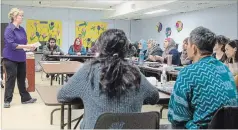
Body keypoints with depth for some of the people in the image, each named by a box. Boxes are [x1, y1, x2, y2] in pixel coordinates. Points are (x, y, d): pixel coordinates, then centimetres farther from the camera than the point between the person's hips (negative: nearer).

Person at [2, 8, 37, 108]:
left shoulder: (22, 29, 8)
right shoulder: (9, 29, -14)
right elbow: (12, 45, -22)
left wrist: (30, 47, -7)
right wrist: (27, 46, -26)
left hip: (21, 58, 7)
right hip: (11, 58, -7)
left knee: (22, 79, 13)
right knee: (11, 79, 0)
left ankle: (25, 98, 22)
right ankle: (7, 101, 12)